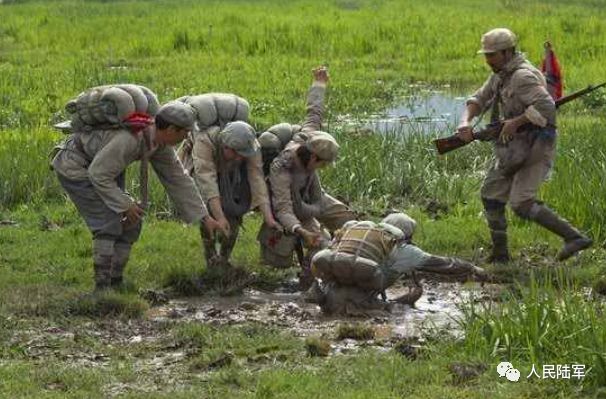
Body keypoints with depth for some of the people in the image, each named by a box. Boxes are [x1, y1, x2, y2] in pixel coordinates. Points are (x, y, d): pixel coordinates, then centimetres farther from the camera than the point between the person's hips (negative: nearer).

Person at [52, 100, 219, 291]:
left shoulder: (160, 142, -8)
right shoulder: (129, 138, -36)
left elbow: (177, 180, 2)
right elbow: (99, 174, -31)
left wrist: (205, 218, 3)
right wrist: (125, 204, -23)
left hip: (99, 167, 9)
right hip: (74, 165, -9)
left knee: (130, 223, 2)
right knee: (108, 223, -17)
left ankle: (115, 283, 9)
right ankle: (102, 287, -12)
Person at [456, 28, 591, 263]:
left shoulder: (523, 76, -18)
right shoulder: (500, 75, 13)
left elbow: (546, 106, -30)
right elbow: (479, 100, 14)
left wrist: (516, 122, -26)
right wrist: (465, 122, -6)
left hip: (533, 147, -10)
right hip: (513, 148, 10)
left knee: (522, 205, -17)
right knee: (491, 195, 14)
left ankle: (573, 236, -17)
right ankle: (499, 254, 21)